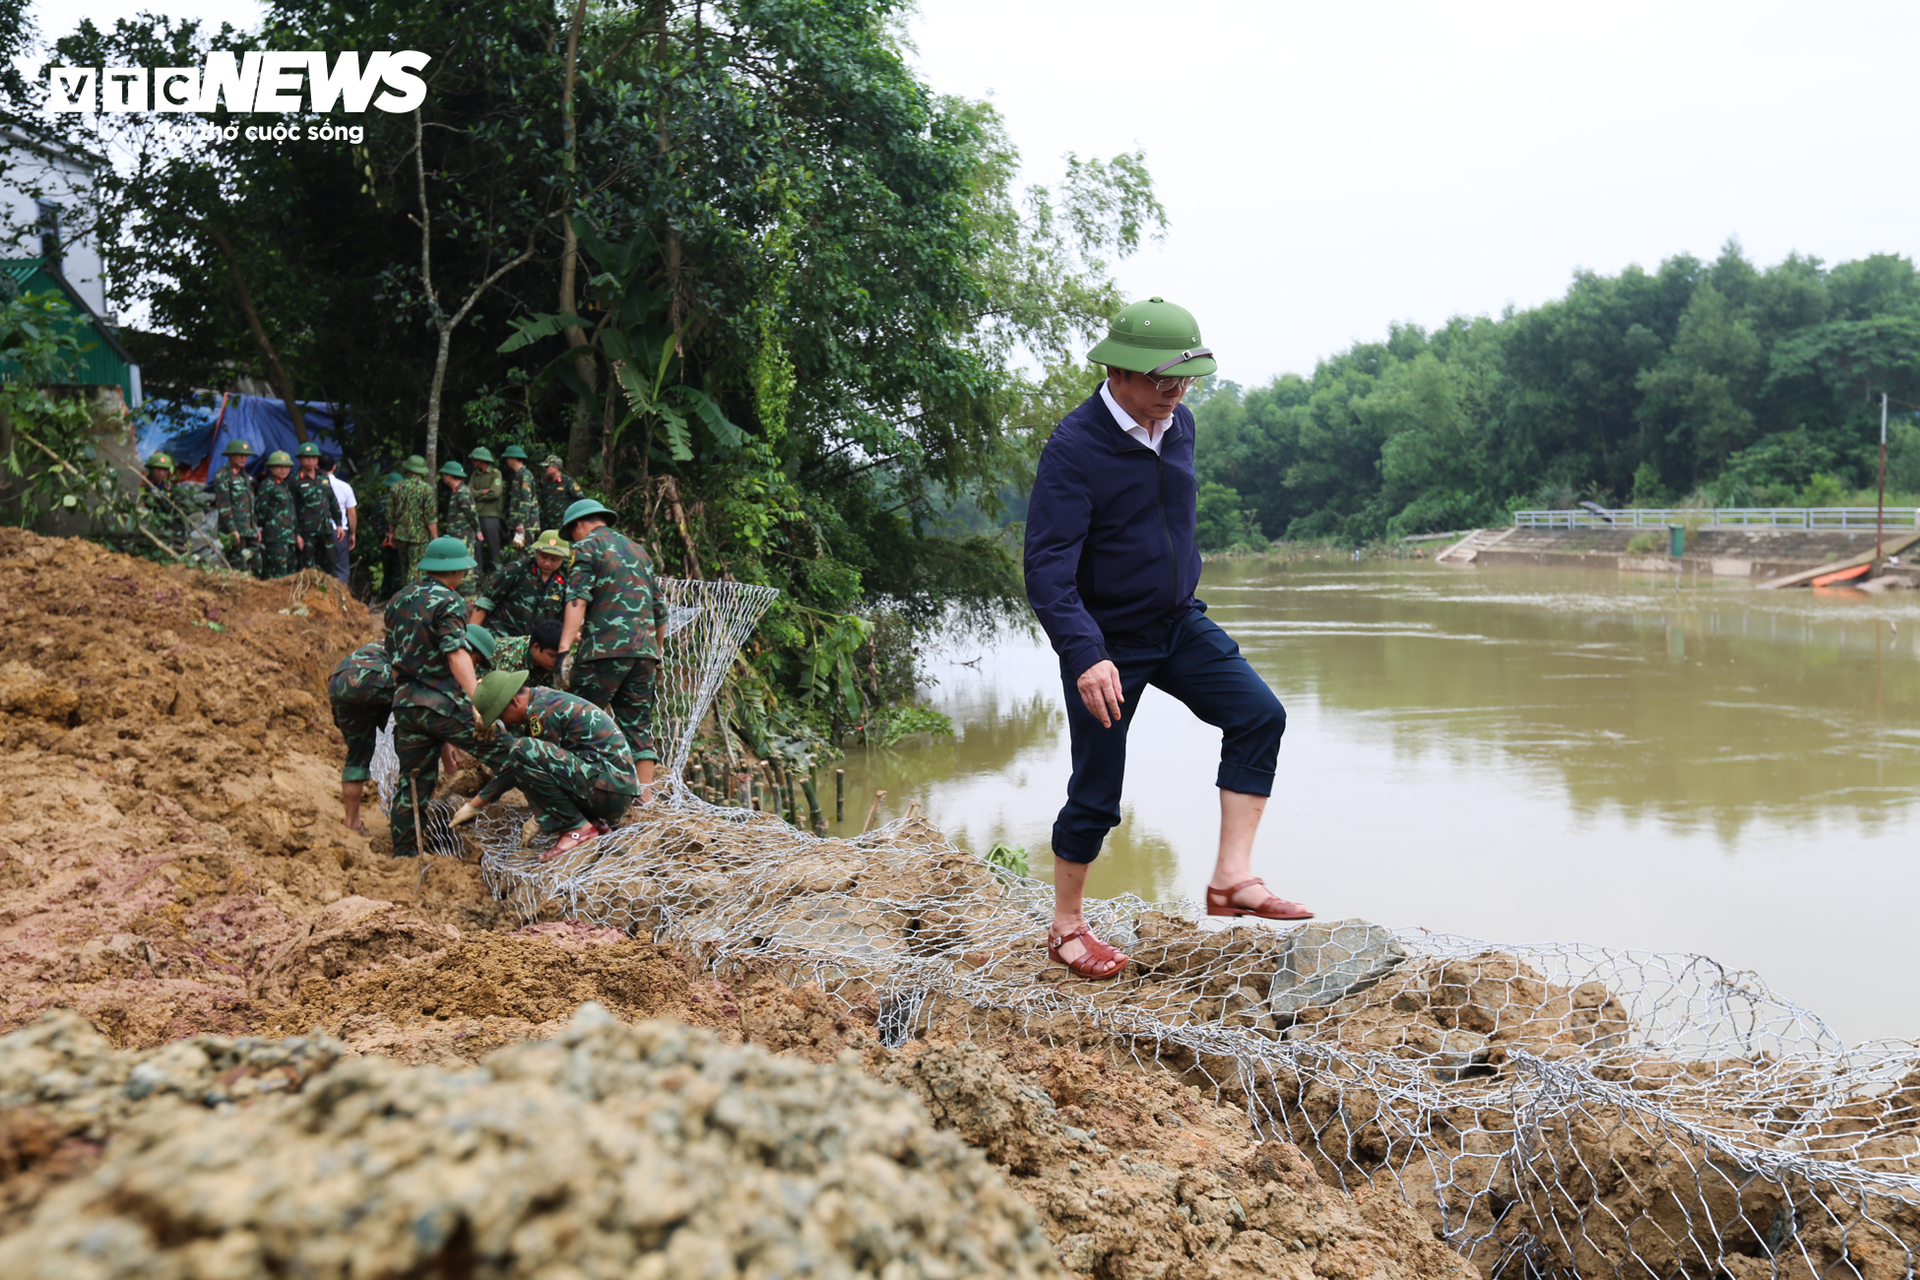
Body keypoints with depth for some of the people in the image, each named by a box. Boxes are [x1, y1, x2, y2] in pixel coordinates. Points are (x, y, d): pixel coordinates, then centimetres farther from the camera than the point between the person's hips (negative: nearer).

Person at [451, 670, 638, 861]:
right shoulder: (541, 700, 17)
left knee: (523, 750, -22)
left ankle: (578, 829, -13)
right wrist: (473, 806, 25)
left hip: (613, 792, -11)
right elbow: (514, 768, 22)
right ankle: (594, 822, 10)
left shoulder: (542, 710, -13)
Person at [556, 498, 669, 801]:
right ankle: (643, 797, 6)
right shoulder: (638, 549, 24)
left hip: (604, 650, -6)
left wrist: (565, 650, -19)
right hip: (644, 650, 6)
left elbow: (578, 600, -12)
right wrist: (656, 654, 33)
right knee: (638, 723, 10)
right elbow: (659, 608, 25)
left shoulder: (586, 546, 4)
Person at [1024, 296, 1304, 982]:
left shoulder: (1179, 424, 2)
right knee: (1095, 793, 2)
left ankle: (1231, 878, -7)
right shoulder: (1074, 448, -20)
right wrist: (1085, 656, -38)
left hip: (1179, 624, 6)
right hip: (1107, 642, -6)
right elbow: (1047, 568, -27)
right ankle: (1066, 929, 21)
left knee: (1259, 714, -13)